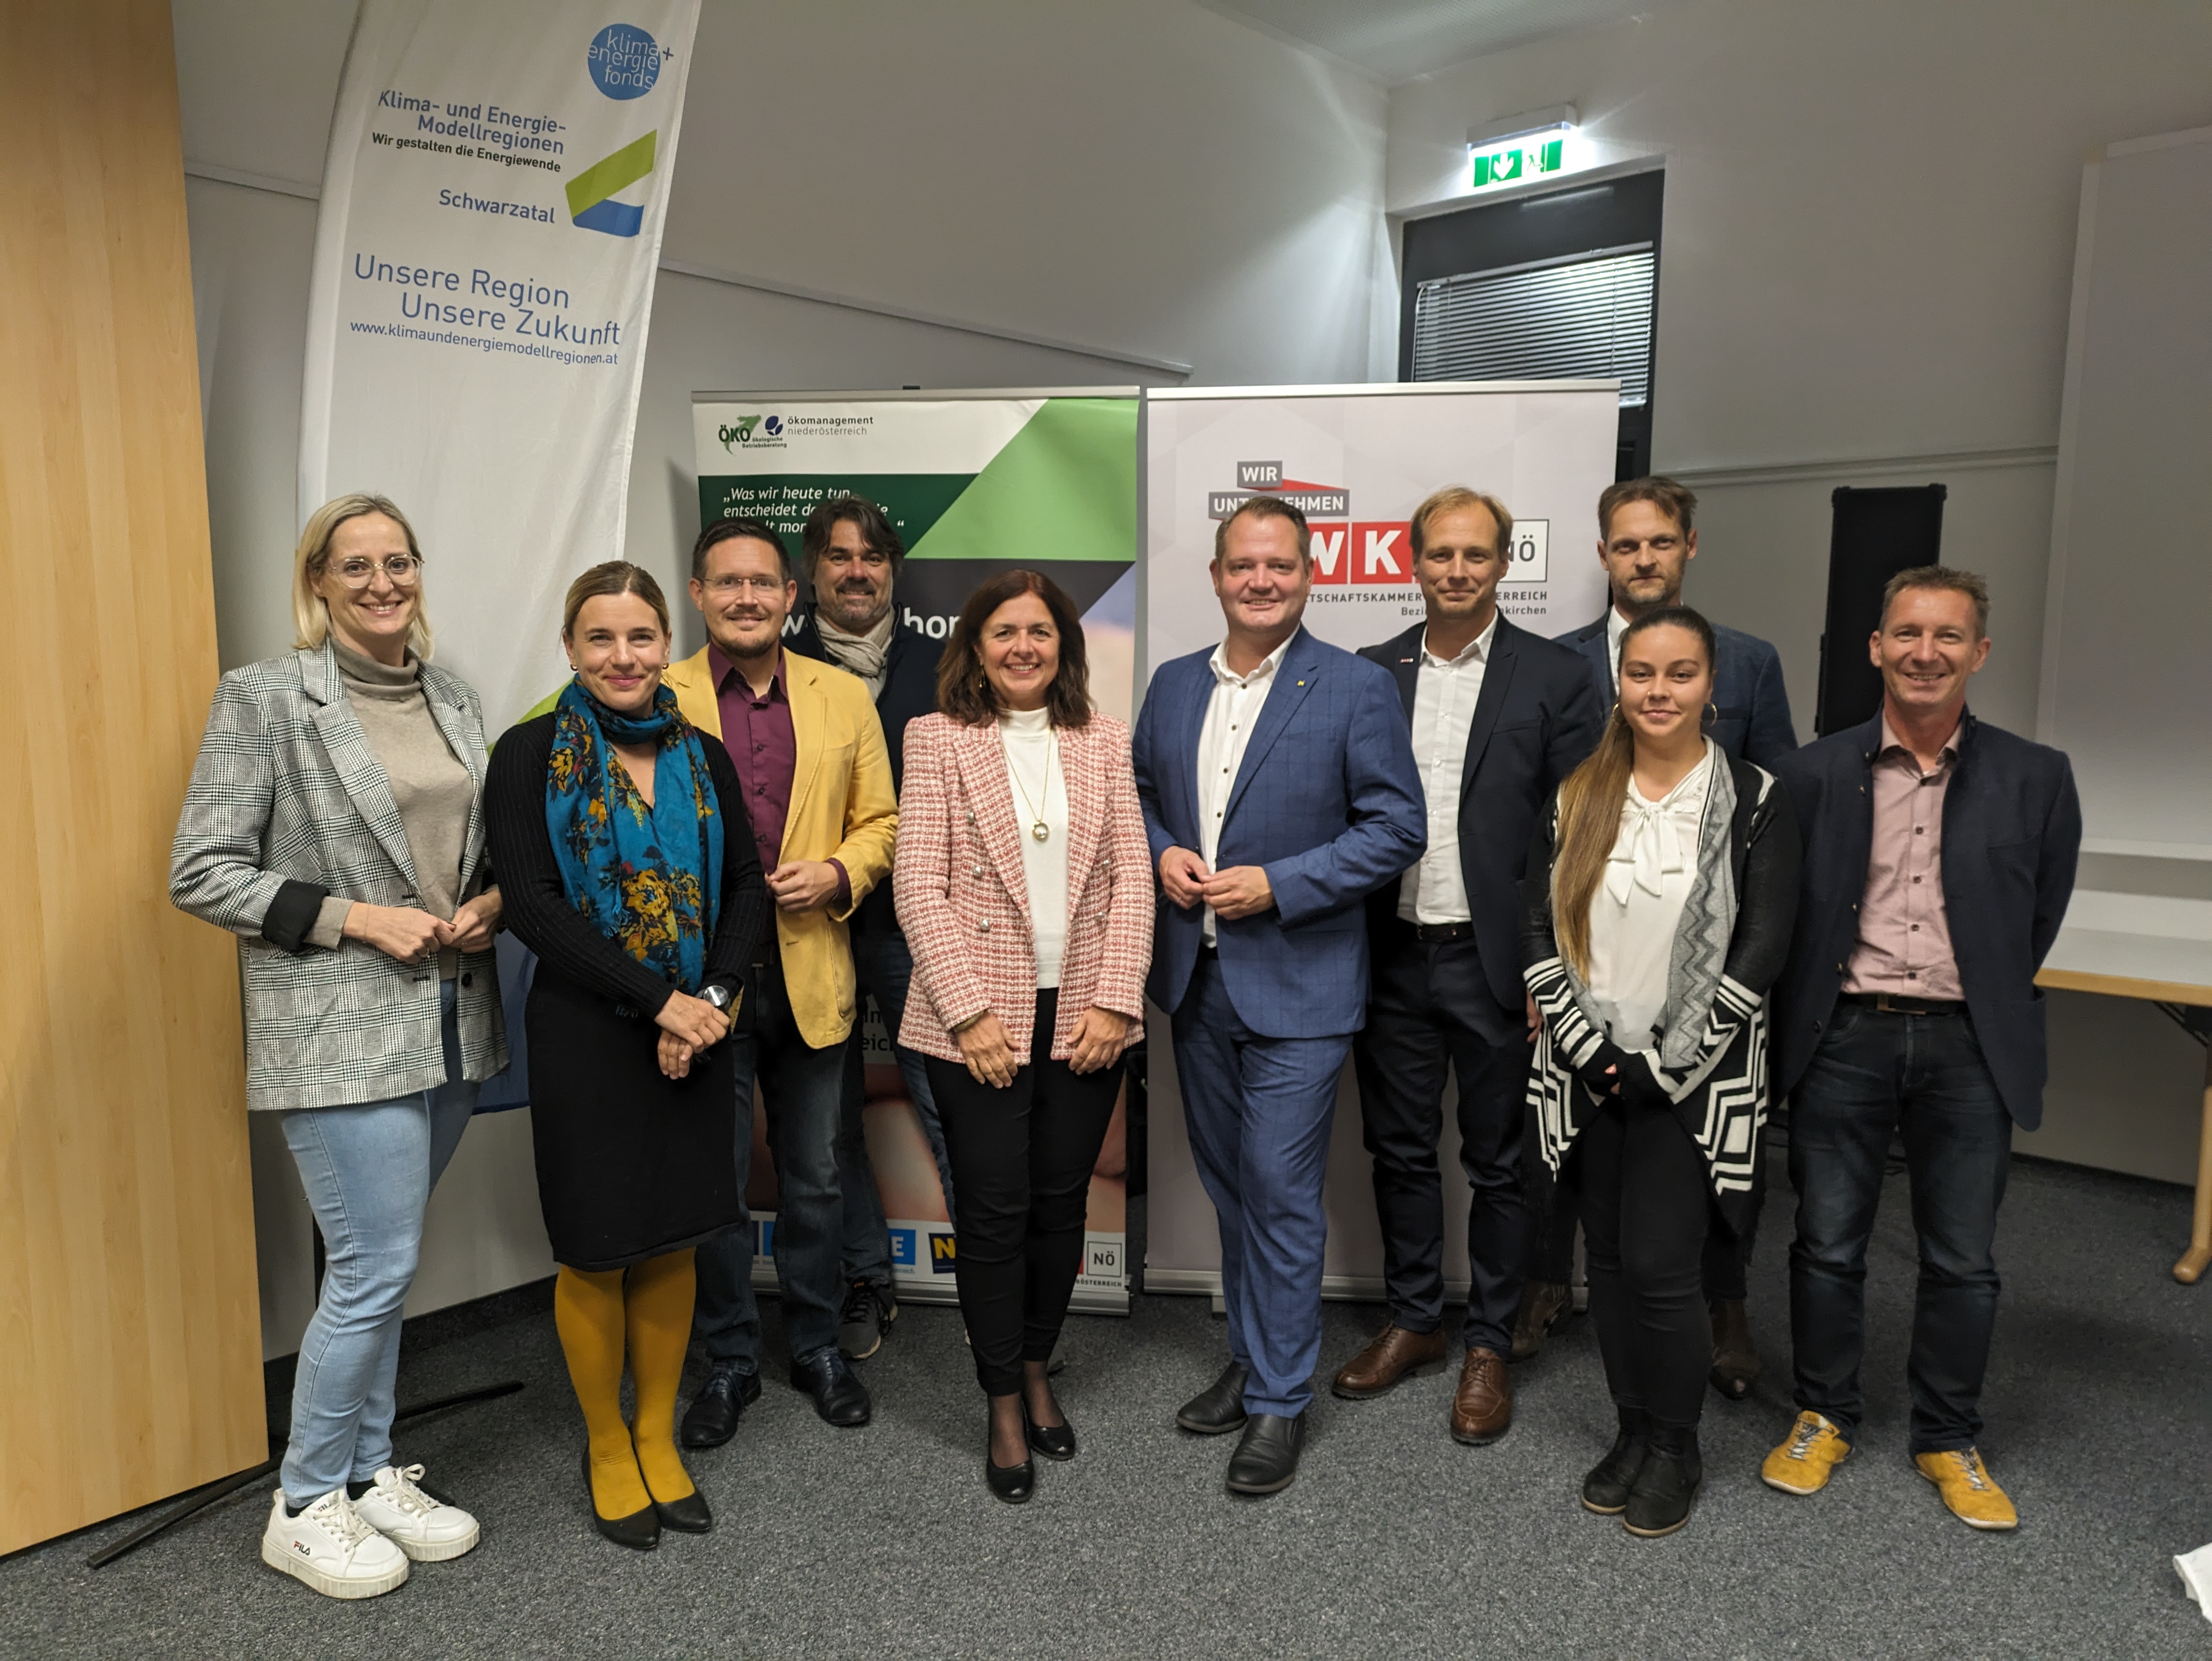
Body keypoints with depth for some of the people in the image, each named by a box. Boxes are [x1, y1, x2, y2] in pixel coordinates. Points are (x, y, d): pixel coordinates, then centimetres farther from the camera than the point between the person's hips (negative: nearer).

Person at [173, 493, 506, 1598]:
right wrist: (361, 918, -16)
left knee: (379, 1263, 16)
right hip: (341, 1029, -5)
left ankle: (371, 1473, 32)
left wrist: (490, 900, -2)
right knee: (377, 1268, -2)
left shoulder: (454, 698, 10)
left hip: (450, 1020, 6)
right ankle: (304, 1507, 20)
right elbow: (200, 873, -9)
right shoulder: (263, 698, -7)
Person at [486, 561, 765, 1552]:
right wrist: (660, 998, -17)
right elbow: (532, 906, -14)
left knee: (672, 1243, 13)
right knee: (595, 1253, 8)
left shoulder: (702, 757, 6)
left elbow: (746, 887, 5)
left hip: (695, 1034, 4)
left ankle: (658, 1440, 32)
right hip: (586, 1035, -3)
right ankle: (607, 1449, 30)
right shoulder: (531, 755, -5)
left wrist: (712, 999, -11)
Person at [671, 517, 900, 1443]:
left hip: (812, 975, 2)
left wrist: (837, 875, -10)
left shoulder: (843, 697, 6)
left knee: (815, 1180, 15)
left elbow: (879, 823, 8)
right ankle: (729, 1360, 30)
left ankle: (818, 1348, 34)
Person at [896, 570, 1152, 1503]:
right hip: (980, 1018, -2)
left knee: (1062, 1203, 12)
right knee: (994, 1211, 4)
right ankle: (1005, 1407, 22)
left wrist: (1113, 1002, -6)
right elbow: (919, 886, -6)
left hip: (1083, 1015, 3)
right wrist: (971, 1013, -13)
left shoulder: (1104, 741, 7)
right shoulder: (939, 739, -1)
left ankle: (1036, 1370, 34)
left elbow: (1131, 878, 3)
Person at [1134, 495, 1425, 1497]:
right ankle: (1253, 1358, 35)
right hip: (1196, 979, 6)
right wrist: (1161, 853, -4)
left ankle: (1280, 1402, 16)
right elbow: (1139, 792, 18)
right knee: (1229, 1186, 17)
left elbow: (1399, 825, -10)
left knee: (1280, 1191, -1)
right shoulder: (1174, 684, 8)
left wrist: (1278, 884, -17)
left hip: (1298, 985, -5)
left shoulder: (1357, 689, -8)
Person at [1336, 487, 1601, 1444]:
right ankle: (1413, 1322, 33)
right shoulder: (1370, 674, 6)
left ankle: (1489, 1348, 26)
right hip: (1392, 960, 3)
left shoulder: (1554, 679, -3)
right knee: (1400, 1150, 15)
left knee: (1498, 1161, 10)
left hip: (1495, 963, -3)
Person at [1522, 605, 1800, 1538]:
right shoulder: (1577, 801, 5)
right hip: (1588, 1071, 3)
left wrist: (1664, 1066, -12)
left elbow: (1762, 947, -8)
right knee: (1609, 1259, 11)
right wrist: (1589, 1049, -8)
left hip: (1692, 1081, -3)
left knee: (1660, 1265, -4)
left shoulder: (1753, 802, -3)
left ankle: (1676, 1451, 19)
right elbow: (1540, 933, 2)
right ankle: (1632, 1430, 30)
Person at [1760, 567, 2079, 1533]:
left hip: (1970, 1047, 1)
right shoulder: (1814, 773, -1)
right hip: (1843, 1038, 0)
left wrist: (1985, 1001, 10)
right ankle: (1823, 1417, 28)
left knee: (1962, 1260, 10)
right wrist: (1816, 1006, 3)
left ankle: (1949, 1441, 29)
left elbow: (2040, 919, 8)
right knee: (1827, 1244, 9)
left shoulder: (2035, 779, 1)